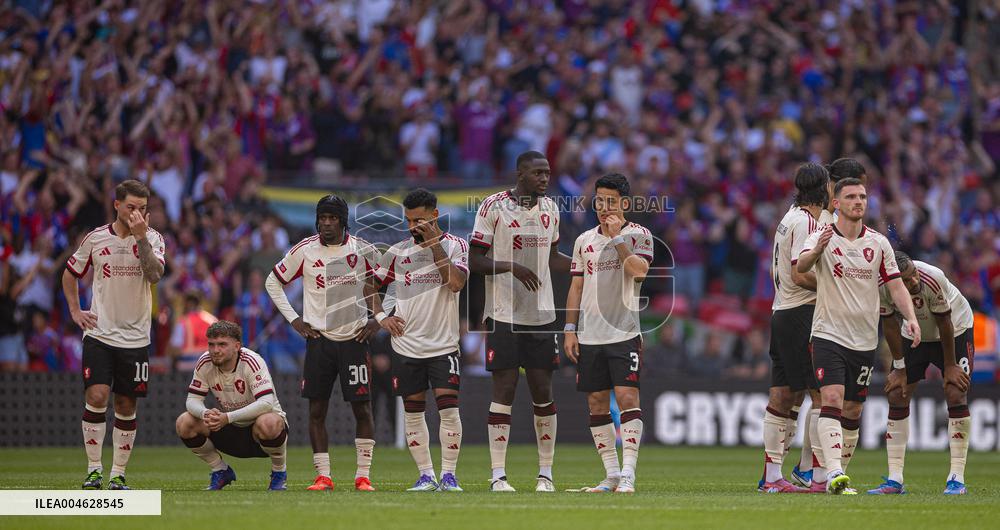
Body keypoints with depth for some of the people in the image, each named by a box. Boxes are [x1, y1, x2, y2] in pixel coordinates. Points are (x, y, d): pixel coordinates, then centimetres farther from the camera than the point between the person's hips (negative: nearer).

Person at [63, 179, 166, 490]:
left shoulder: (152, 239, 0)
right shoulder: (95, 239, 2)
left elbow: (154, 275, -19)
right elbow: (70, 274, 17)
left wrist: (141, 237, -23)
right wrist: (75, 311, 8)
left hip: (135, 337, 0)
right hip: (99, 334, 0)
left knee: (126, 406, 3)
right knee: (96, 397, -13)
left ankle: (118, 474, 11)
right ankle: (94, 470, -5)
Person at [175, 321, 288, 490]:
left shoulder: (252, 362, -23)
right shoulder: (205, 363, -9)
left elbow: (266, 403, -35)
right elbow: (192, 400, -8)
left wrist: (228, 417, -44)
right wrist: (205, 414, -34)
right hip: (230, 432, 5)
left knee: (267, 423, -40)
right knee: (184, 423, -16)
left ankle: (279, 473, -9)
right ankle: (221, 471, 5)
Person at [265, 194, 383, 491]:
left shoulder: (363, 250, -1)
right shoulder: (304, 251, -1)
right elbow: (273, 282, 10)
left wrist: (378, 319, 1)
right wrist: (293, 319, 3)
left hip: (354, 338, -1)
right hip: (319, 340, 1)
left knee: (362, 408, -3)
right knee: (317, 409, -1)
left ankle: (363, 476, 3)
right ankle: (322, 476, 4)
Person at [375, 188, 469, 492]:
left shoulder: (455, 246, -1)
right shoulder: (398, 252, 6)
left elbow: (456, 283, -18)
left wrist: (434, 244, -18)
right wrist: (382, 317, 2)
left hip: (443, 344, -3)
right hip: (406, 345, 3)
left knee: (449, 408, -11)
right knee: (413, 412, 4)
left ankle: (448, 474, -3)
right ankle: (425, 475, 11)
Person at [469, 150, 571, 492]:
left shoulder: (549, 209, 11)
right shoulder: (493, 207, -7)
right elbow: (474, 261, -7)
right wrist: (512, 266, -21)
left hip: (541, 314, 5)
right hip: (504, 314, -5)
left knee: (543, 393, 4)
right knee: (504, 390, -6)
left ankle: (545, 473, 12)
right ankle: (498, 475, -2)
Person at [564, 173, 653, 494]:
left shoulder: (638, 235, 1)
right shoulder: (584, 241, 13)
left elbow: (639, 271, -17)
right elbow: (576, 287, 14)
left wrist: (618, 238, -14)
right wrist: (570, 329, 9)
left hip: (624, 334, -5)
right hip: (589, 335, 5)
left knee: (627, 397, -13)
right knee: (596, 403, 5)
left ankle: (628, 473, -15)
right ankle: (611, 474, 11)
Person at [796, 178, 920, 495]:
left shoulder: (878, 243, 6)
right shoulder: (822, 238, -6)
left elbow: (895, 286, 7)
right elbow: (801, 266, -26)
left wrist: (910, 317, -10)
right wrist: (817, 250, -48)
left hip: (864, 340, 5)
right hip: (829, 335, -5)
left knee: (852, 411, 9)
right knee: (832, 400, -20)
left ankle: (822, 476, 21)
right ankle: (834, 475, -30)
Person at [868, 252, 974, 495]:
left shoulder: (933, 279, -37)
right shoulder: (881, 287, -27)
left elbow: (944, 323, -24)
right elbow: (890, 325, -11)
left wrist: (950, 366, -15)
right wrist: (900, 368, -7)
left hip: (955, 331, -4)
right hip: (914, 335, 4)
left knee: (956, 394, -16)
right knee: (897, 395, -5)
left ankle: (957, 478, -12)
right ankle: (895, 479, -2)